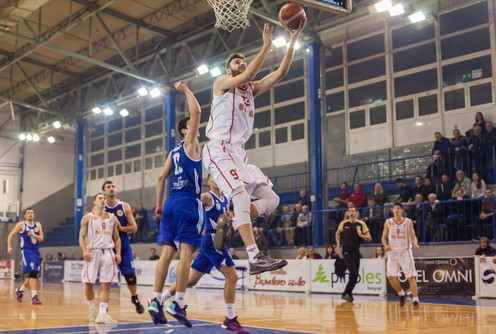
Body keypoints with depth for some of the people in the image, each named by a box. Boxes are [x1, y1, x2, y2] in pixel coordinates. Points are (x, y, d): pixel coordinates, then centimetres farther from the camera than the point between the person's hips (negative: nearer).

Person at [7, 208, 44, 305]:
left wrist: (34, 235, -14)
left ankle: (20, 289, 37)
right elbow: (11, 235, 5)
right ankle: (34, 297, -21)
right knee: (32, 273, -20)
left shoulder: (38, 225, 12)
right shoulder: (21, 225, 1)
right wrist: (9, 247, -7)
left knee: (34, 275, 12)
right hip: (26, 250, -6)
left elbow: (42, 238, 6)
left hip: (36, 251, 6)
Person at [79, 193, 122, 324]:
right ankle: (92, 308, 24)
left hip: (108, 252, 2)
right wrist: (84, 251, -16)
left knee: (106, 284, -6)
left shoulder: (112, 218, 13)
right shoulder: (87, 218, 6)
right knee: (89, 283, 1)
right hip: (92, 252, -2)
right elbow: (82, 237, 1)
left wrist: (118, 253, 1)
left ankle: (102, 313, -8)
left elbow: (117, 237, 14)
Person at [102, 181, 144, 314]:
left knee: (130, 275, -3)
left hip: (124, 245, 0)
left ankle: (135, 299, 21)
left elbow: (134, 228, 1)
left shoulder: (125, 206, 1)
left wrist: (121, 228, -17)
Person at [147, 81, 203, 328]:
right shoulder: (190, 143, 1)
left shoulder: (174, 152, 21)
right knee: (186, 253, -9)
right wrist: (185, 90, 5)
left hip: (171, 203, 7)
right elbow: (196, 111, -7)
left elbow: (161, 178, 19)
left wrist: (159, 204, 22)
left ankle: (156, 301, -2)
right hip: (188, 203, -7)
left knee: (167, 252, 2)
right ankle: (178, 303, -14)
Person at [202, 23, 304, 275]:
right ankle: (255, 258, -34)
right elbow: (247, 75, -17)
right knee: (241, 195, -27)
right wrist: (266, 46, -15)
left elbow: (280, 73, 10)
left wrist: (293, 41, 3)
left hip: (238, 152, 8)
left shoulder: (252, 89, 21)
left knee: (271, 199, 1)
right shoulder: (221, 82, 4)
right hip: (218, 149, -8)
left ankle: (225, 222, 7)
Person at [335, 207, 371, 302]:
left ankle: (347, 293, 20)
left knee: (355, 275, 4)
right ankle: (347, 293, -3)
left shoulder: (361, 224, -2)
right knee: (353, 272, -16)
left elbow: (369, 238, -4)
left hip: (356, 252, 3)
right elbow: (338, 233, 17)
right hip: (346, 252, -3)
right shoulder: (343, 223, -2)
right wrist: (338, 244, 9)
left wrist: (361, 235, -21)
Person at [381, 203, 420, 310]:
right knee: (391, 276, -2)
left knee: (411, 276, -6)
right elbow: (384, 237, 5)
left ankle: (416, 300, -2)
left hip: (405, 251, -2)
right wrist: (386, 245, -16)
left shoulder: (408, 222, -1)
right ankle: (402, 294, 22)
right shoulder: (388, 222, 3)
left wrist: (415, 244, -24)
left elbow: (413, 236, -3)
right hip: (393, 251, 2)